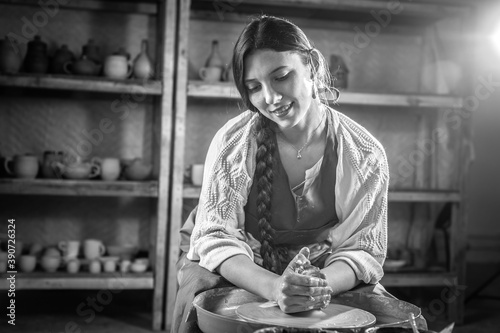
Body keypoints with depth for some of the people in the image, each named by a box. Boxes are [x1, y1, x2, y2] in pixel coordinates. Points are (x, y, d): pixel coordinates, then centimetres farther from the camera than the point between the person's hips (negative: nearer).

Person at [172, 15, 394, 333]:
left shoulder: (364, 154, -11)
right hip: (237, 278, 0)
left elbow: (363, 249, -9)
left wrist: (321, 285, -32)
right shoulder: (232, 142, -13)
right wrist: (273, 287, -36)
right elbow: (217, 238, -16)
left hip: (328, 278, 1)